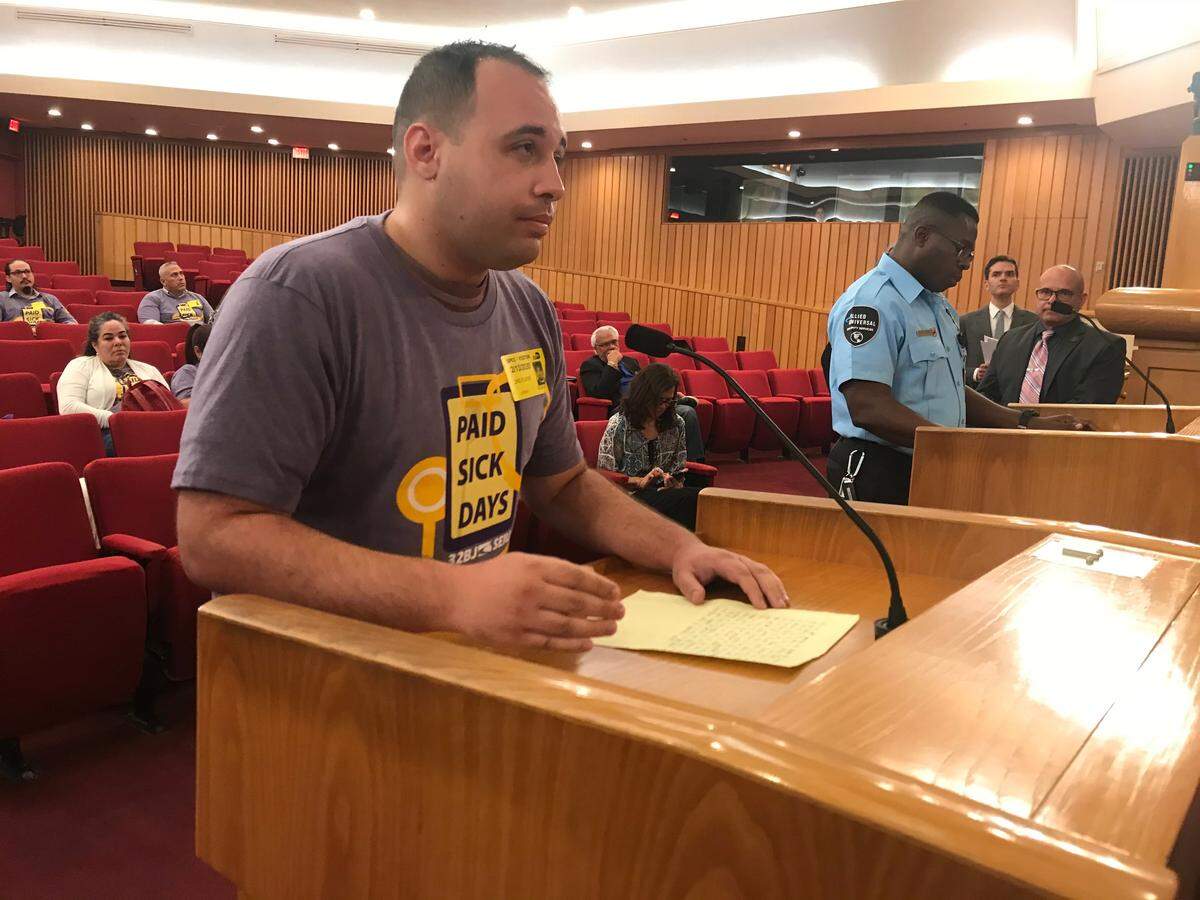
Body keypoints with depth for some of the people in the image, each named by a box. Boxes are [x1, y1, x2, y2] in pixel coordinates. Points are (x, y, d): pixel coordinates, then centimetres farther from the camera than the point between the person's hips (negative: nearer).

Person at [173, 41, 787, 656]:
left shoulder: (530, 311, 8)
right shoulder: (295, 294, -15)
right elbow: (213, 537, -20)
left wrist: (680, 548, 0)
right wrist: (452, 595, -30)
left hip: (486, 648, 7)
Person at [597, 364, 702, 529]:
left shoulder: (676, 424, 14)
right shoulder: (618, 424, -1)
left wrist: (674, 483, -6)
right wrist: (641, 482, -13)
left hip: (665, 492, 5)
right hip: (630, 495, -5)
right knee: (689, 498, -33)